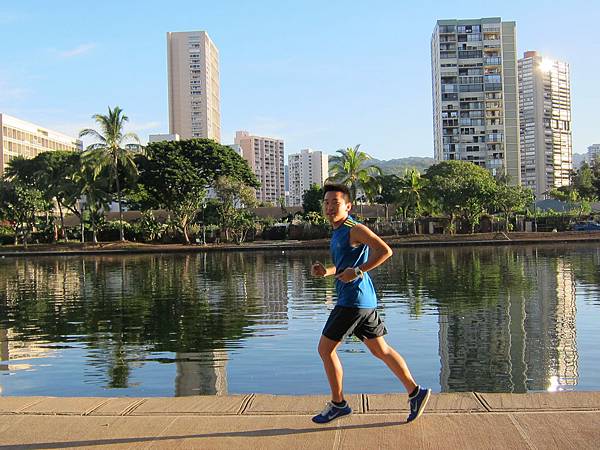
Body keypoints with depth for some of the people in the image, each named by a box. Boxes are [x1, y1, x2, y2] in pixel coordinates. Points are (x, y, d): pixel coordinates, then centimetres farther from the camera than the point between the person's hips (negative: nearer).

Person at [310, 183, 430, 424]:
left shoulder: (354, 229, -12)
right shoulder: (338, 232, 18)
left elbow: (385, 251, -22)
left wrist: (357, 272, -22)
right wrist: (325, 271, 11)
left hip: (353, 300, -10)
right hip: (365, 300, 10)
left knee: (325, 349, 0)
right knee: (380, 350, 14)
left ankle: (338, 404, 11)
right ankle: (415, 392, 17)